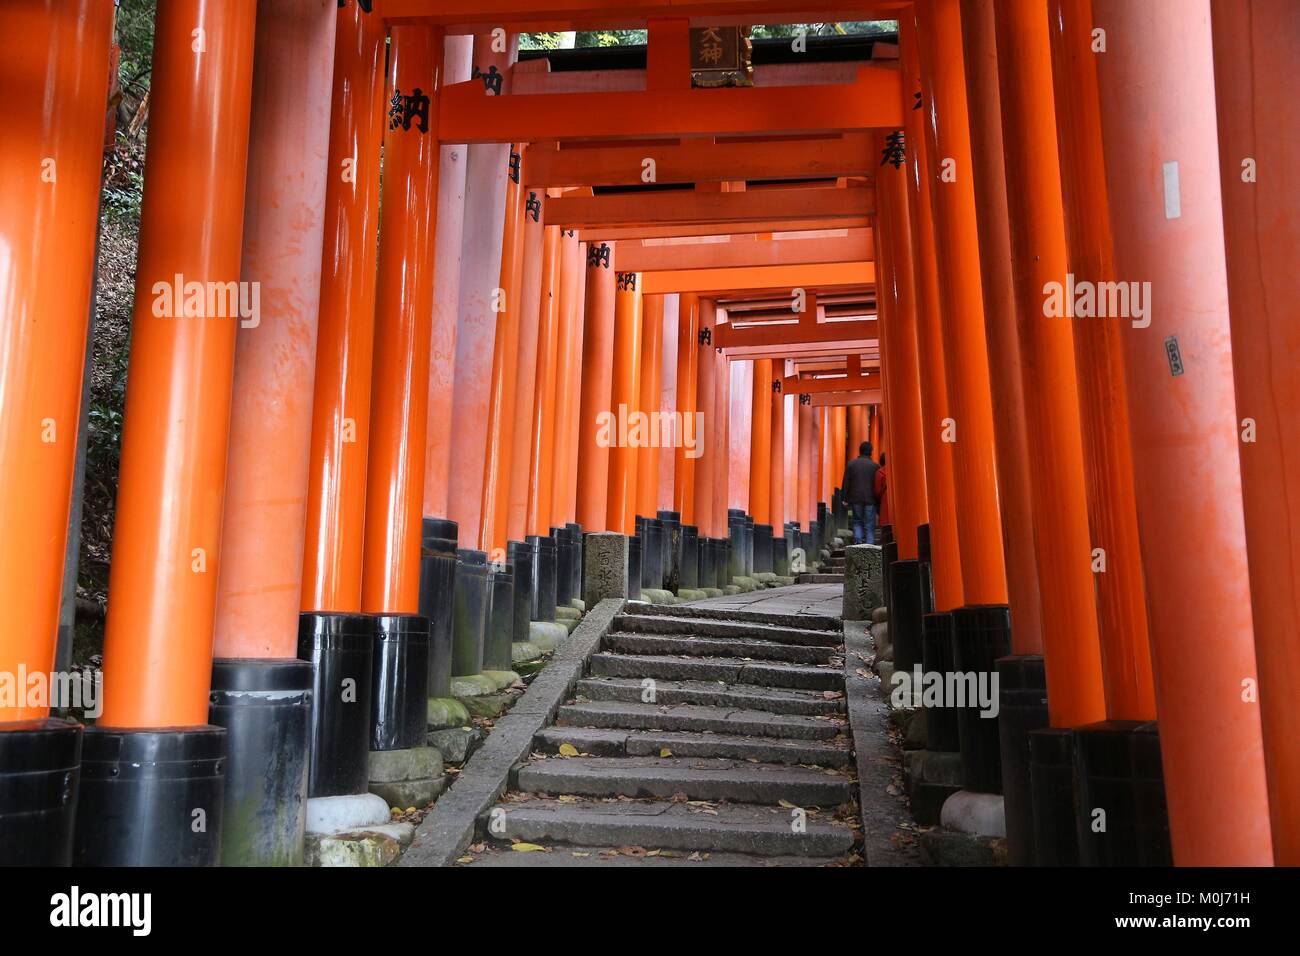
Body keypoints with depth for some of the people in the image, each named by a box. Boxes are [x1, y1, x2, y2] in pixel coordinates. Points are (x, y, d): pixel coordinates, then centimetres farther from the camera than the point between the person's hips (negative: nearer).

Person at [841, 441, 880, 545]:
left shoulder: (851, 464, 1)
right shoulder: (875, 466, -2)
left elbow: (846, 483, 2)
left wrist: (845, 498, 8)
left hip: (855, 498, 1)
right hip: (870, 500, -1)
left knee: (857, 521, 16)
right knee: (869, 525, 3)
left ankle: (857, 540, -4)